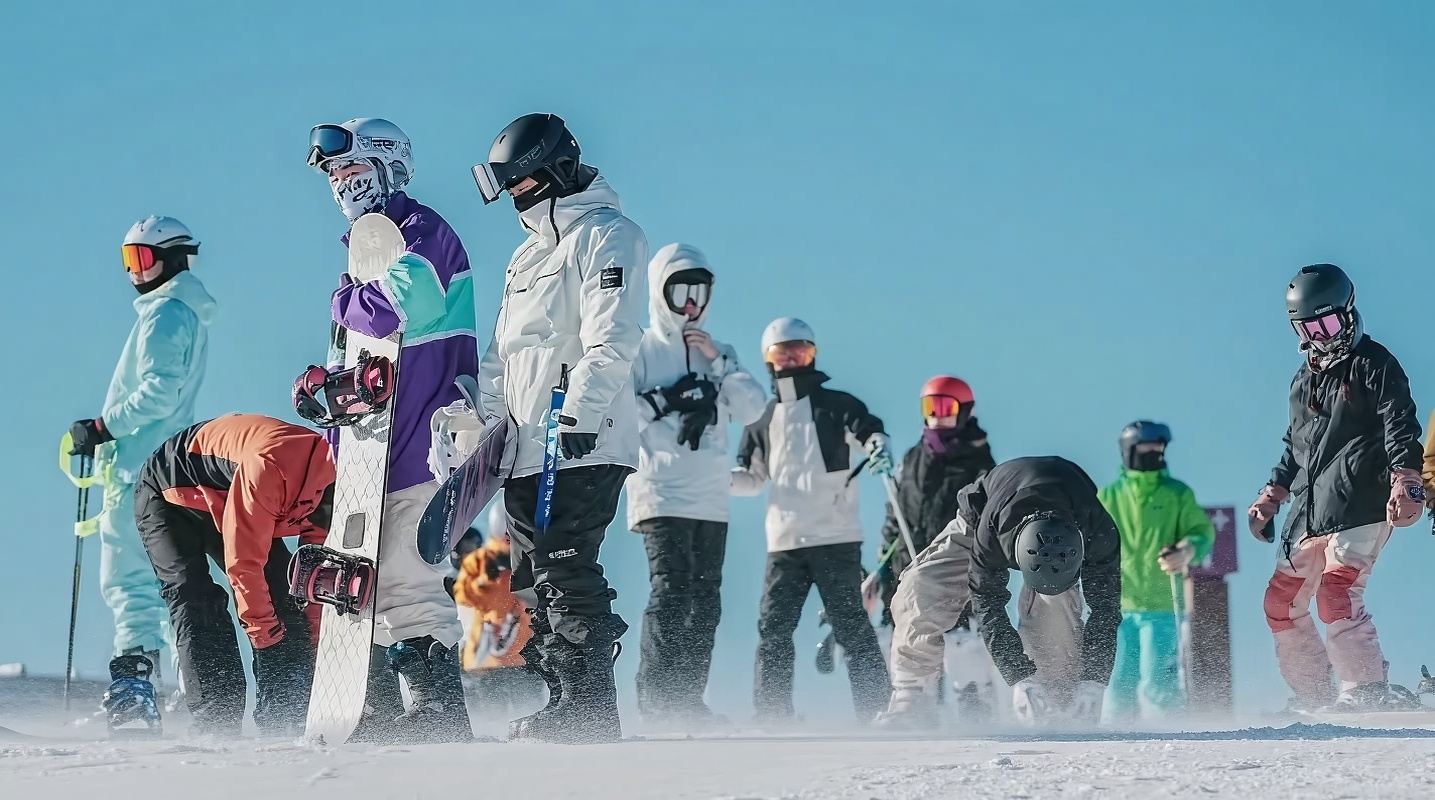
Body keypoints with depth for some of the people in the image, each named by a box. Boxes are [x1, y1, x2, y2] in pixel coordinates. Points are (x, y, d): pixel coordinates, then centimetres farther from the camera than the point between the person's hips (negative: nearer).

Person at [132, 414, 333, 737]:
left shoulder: (334, 476, -16)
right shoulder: (270, 466, -42)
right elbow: (242, 559, -35)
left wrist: (317, 635, -4)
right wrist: (262, 625, -27)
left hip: (228, 500, 7)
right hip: (169, 496, -7)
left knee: (282, 597, -6)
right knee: (195, 599, -22)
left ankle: (287, 718, -5)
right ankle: (216, 722, -24)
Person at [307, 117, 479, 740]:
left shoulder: (421, 233, -8)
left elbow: (391, 311, -25)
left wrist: (343, 302, -5)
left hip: (418, 443, -10)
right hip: (370, 444, 10)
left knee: (405, 577, -14)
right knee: (365, 575, 12)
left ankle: (439, 711, -12)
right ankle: (380, 710, 17)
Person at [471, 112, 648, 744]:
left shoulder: (604, 234, -3)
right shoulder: (526, 257, 26)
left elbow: (611, 335, -15)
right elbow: (502, 353, 28)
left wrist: (581, 408, -24)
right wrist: (485, 418, 17)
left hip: (584, 444, -9)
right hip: (527, 447, 9)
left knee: (564, 570, -14)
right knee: (533, 579, 6)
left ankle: (587, 707, -13)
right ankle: (565, 705, 8)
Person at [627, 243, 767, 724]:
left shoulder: (718, 352, 20)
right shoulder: (641, 349, 4)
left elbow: (753, 409, 8)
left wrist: (718, 361, -1)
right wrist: (666, 401, -15)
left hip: (712, 499, 6)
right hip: (662, 494, -6)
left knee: (705, 601, 4)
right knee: (672, 591, -17)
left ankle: (688, 697, 8)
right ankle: (657, 696, -16)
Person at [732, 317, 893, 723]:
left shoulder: (835, 405, 6)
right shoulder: (763, 419, 17)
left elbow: (870, 431, -6)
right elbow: (751, 477, 21)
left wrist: (879, 447, -30)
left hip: (836, 538, -4)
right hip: (784, 542, 4)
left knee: (851, 625, -4)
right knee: (773, 628, -2)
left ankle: (875, 710, -2)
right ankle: (772, 716, 2)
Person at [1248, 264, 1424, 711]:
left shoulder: (1372, 364, 0)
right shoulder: (1304, 379, 23)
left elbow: (1401, 428, -10)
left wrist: (1406, 482, -23)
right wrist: (1270, 498, 25)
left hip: (1359, 503, -8)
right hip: (1310, 510, 8)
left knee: (1337, 594, -24)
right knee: (1282, 601, 6)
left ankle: (1370, 692, -21)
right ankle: (1312, 697, 14)